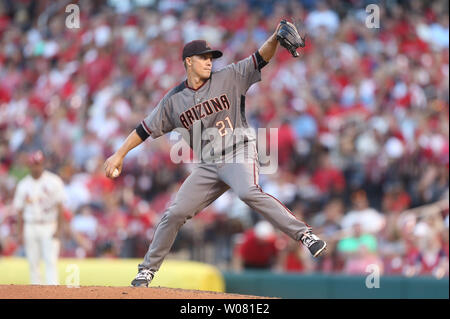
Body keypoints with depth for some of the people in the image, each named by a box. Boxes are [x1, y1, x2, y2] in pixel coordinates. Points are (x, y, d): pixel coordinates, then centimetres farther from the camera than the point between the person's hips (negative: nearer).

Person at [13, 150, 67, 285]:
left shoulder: (53, 181, -2)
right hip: (30, 227, 3)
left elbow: (60, 206, -4)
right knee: (33, 263, 4)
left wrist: (59, 228, -12)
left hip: (49, 227, -3)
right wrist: (21, 232, 4)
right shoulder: (23, 185, 7)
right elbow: (19, 210, 11)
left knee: (51, 261, -11)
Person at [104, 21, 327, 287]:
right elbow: (146, 129, 15)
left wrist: (276, 37, -24)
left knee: (248, 192, -34)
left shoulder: (228, 78, 3)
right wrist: (119, 155, 11)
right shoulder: (174, 100, 9)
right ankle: (148, 269, 14)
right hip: (208, 165, 4)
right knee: (175, 213, -3)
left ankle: (303, 234, -38)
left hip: (240, 155, -4)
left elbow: (261, 58, -5)